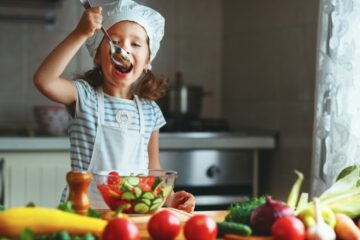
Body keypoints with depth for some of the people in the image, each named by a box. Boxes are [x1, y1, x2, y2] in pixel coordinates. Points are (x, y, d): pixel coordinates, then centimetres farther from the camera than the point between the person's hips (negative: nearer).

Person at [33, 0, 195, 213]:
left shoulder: (150, 111, 8)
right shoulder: (85, 96, -1)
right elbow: (44, 81, -21)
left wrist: (170, 199, -1)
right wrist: (80, 34, -23)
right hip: (84, 209, -3)